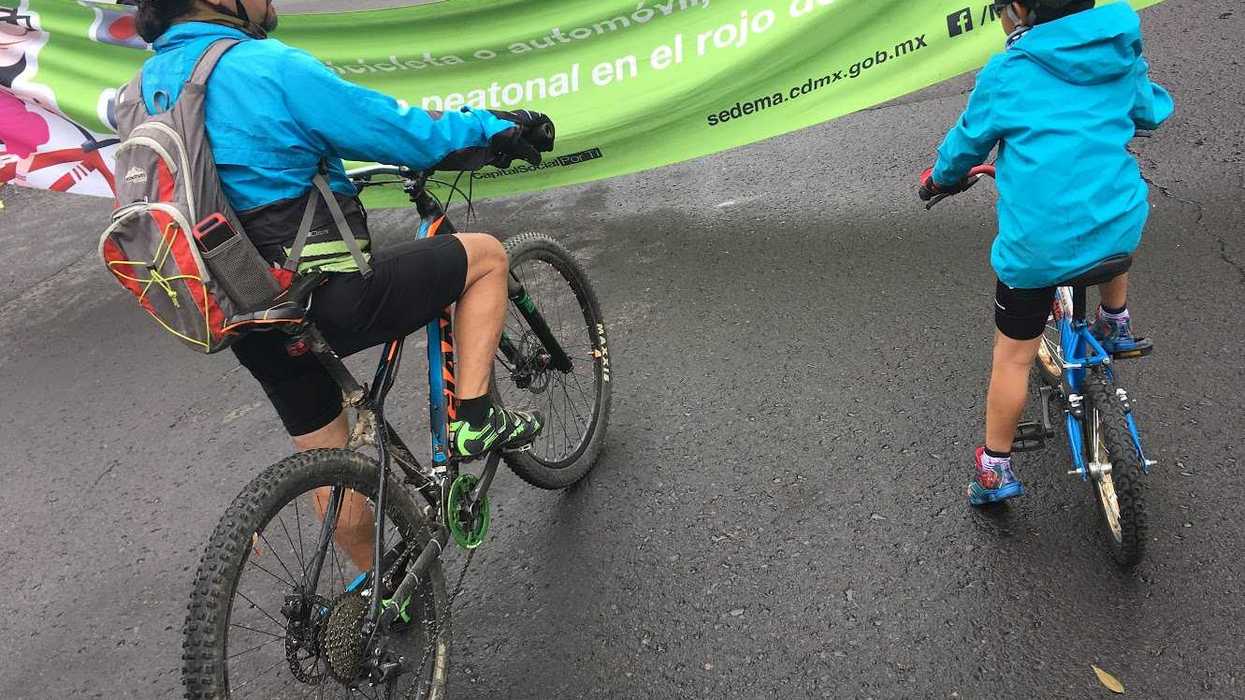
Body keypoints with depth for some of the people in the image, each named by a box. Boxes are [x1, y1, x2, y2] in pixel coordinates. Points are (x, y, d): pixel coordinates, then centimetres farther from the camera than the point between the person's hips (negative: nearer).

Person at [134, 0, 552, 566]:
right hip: (327, 302, -8)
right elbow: (403, 133, -11)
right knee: (487, 255, 10)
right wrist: (498, 127, 4)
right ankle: (474, 420, 7)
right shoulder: (270, 67, -16)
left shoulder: (153, 80, 9)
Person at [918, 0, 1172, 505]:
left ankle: (995, 469, 22)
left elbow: (966, 143, 8)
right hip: (1121, 231, 4)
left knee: (1013, 356, 12)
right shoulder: (1123, 59, 6)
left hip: (1037, 245, -4)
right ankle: (1116, 326, 45)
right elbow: (1153, 112, 25)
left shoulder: (1006, 74, -6)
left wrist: (939, 178, 30)